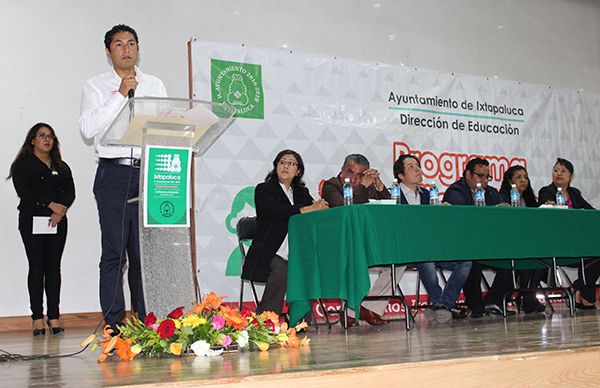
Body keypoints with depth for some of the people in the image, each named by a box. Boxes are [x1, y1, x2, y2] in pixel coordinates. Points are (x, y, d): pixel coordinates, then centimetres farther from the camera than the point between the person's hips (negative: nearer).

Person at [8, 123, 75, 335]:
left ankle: (54, 316, 3)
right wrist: (51, 204, -14)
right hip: (32, 219, -3)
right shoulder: (23, 165, 5)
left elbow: (70, 192, 7)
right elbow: (23, 191, -9)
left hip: (58, 221, 3)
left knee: (54, 267, 1)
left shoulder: (61, 167, 18)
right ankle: (37, 318, -2)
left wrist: (61, 210, -12)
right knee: (37, 267, -4)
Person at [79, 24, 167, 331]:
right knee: (114, 251, -4)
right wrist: (121, 95, -9)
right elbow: (88, 128, -5)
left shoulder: (155, 85, 18)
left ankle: (146, 325, 8)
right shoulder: (96, 86, 9)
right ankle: (114, 327, 0)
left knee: (145, 251, 2)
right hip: (113, 174, -2)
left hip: (149, 172, 3)